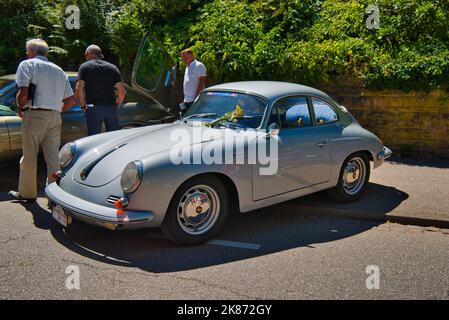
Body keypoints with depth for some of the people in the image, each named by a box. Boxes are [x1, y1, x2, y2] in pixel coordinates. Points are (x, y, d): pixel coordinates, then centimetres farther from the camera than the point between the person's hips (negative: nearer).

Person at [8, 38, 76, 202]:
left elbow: (23, 93, -13)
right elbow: (71, 100, 15)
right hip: (55, 117, 5)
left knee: (29, 156, 6)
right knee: (53, 157, 5)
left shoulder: (27, 64, 1)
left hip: (34, 115, -5)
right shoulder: (59, 70, 18)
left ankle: (27, 193, 16)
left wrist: (20, 107, 5)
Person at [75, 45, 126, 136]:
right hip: (111, 108, 3)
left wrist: (83, 106, 2)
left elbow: (79, 89, -7)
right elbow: (122, 91, 5)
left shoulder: (84, 67, 5)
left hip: (93, 108, -3)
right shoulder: (112, 67, 13)